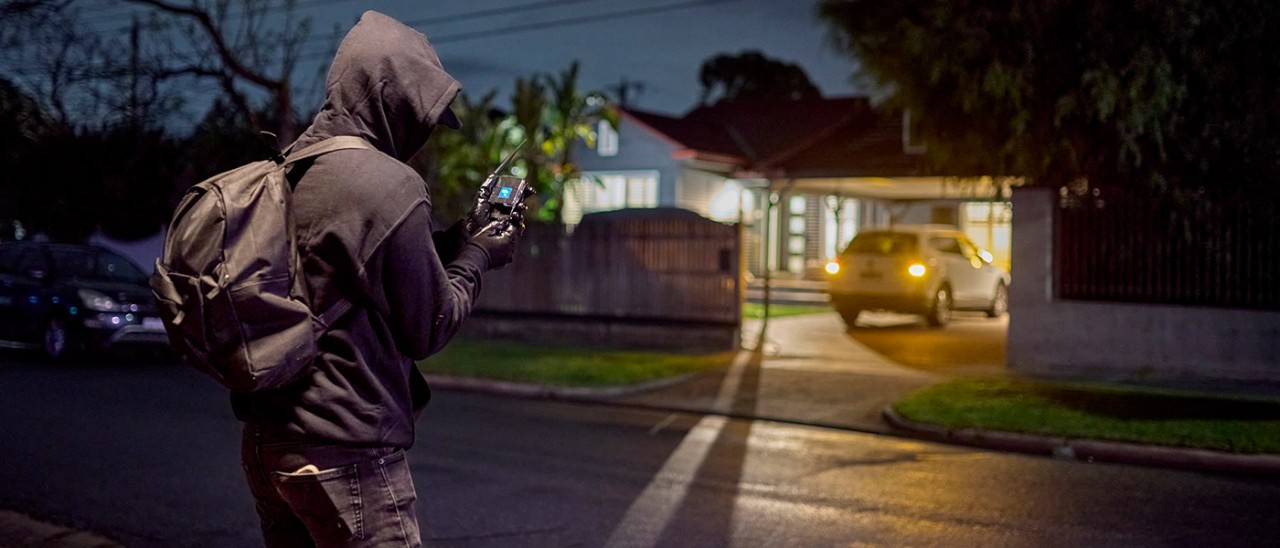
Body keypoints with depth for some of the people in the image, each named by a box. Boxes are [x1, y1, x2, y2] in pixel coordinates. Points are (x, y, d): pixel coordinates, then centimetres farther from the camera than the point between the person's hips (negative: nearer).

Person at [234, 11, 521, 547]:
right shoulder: (389, 185, -16)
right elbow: (429, 328, -7)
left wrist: (451, 243, 12)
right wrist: (473, 258, 9)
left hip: (265, 443, 8)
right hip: (345, 453, -8)